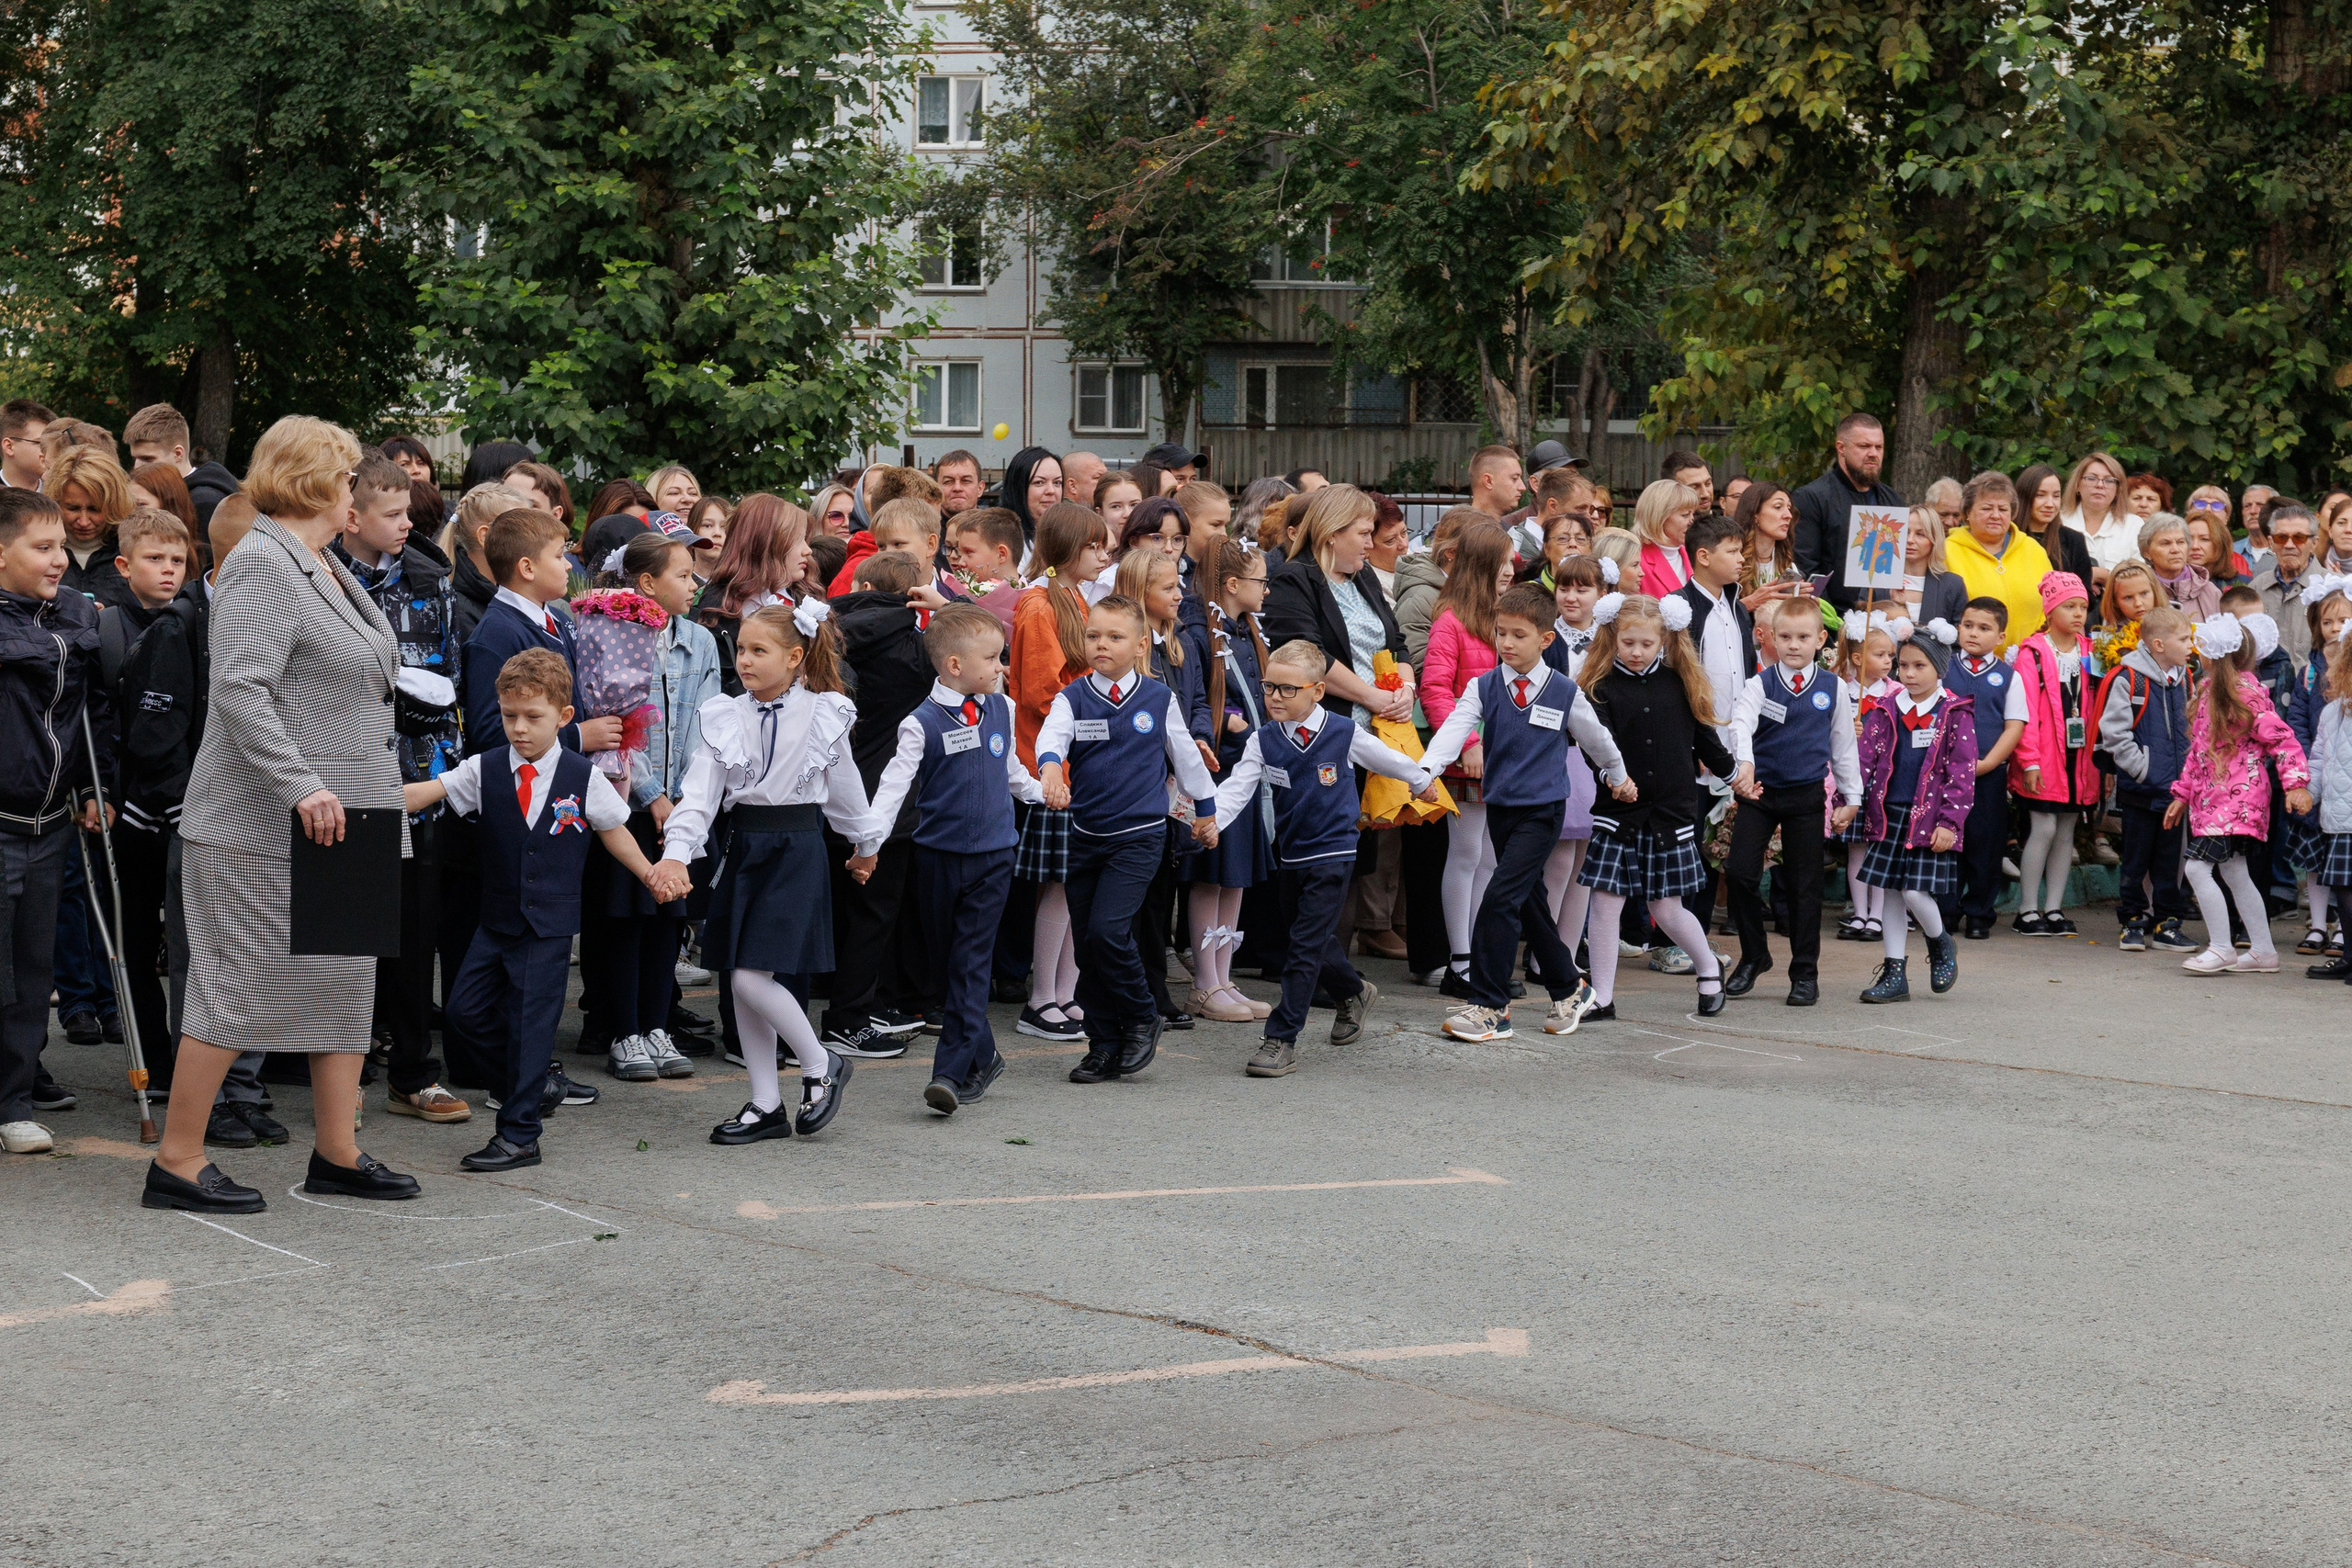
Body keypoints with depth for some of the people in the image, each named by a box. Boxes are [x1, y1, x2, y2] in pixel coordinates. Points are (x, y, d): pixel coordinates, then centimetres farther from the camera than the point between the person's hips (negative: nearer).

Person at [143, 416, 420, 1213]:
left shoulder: (325, 566, 15)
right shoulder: (262, 566, -14)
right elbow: (240, 691, -24)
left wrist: (364, 800, 20)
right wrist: (300, 787, -28)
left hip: (341, 819, 10)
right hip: (264, 828, -9)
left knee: (347, 982, 10)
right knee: (239, 988, -4)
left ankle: (338, 1154, 17)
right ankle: (177, 1162, 4)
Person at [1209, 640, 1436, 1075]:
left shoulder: (1344, 733, -7)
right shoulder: (1263, 740, -2)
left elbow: (1387, 759, 10)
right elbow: (1236, 789, -11)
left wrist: (1421, 781, 27)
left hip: (1332, 855, -4)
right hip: (1289, 855, 4)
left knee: (1306, 946, -10)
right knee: (1314, 942, 17)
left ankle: (1282, 1040, -10)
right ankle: (1353, 993, 46)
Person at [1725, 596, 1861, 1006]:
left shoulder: (1833, 690, 2)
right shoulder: (1760, 684, -4)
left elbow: (1844, 745, 10)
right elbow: (1741, 723, -21)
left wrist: (1851, 797, 11)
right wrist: (1744, 764, -40)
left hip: (1807, 795, 1)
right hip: (1759, 790, 0)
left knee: (1804, 884, 3)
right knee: (1741, 873, -7)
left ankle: (1805, 973, 12)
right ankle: (1753, 956, 14)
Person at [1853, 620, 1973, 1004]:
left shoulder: (1955, 715, -3)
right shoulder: (1885, 712, 7)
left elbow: (1962, 774, -5)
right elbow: (1864, 760, 6)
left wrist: (1950, 823, -11)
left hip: (1929, 820, -4)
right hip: (1889, 815, 4)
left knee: (1916, 892, -11)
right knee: (1890, 893, 6)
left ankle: (1940, 944, 20)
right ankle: (1894, 975, 14)